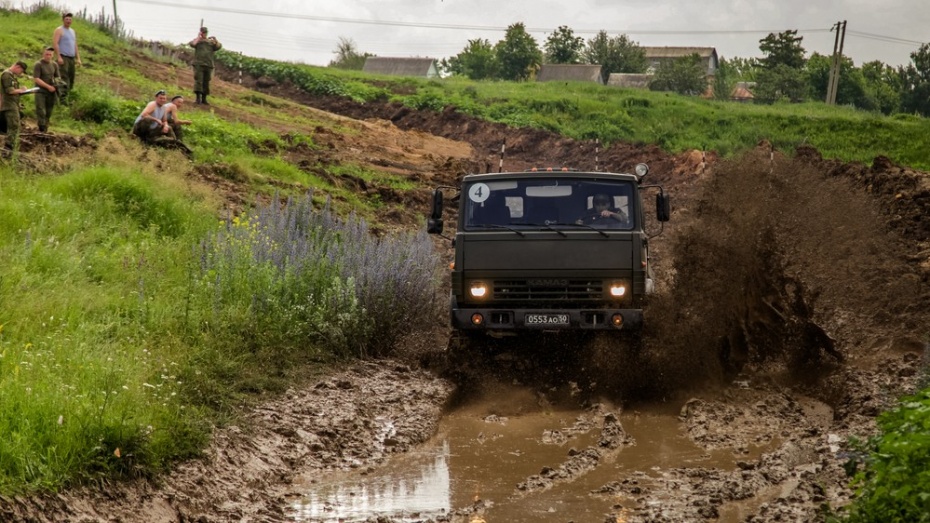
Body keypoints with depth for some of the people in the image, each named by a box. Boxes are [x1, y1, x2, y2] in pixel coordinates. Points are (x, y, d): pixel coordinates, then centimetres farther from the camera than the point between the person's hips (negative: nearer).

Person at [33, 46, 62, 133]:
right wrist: (48, 86, -18)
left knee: (48, 113, 9)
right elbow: (36, 79, -15)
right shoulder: (38, 64, -9)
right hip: (40, 92, -5)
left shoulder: (54, 64, 8)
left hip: (51, 92, 5)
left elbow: (58, 77, 19)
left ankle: (45, 131, 19)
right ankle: (41, 130, -14)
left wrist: (57, 80, -6)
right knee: (41, 112, -14)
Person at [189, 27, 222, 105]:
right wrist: (199, 37, -6)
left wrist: (215, 40, -9)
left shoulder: (211, 41, 15)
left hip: (208, 65, 3)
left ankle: (204, 99, 14)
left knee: (206, 82, 6)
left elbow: (219, 47, 3)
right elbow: (192, 44, -13)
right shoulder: (197, 40, 8)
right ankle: (198, 98, -15)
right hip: (198, 64, -3)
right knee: (198, 80, -12)